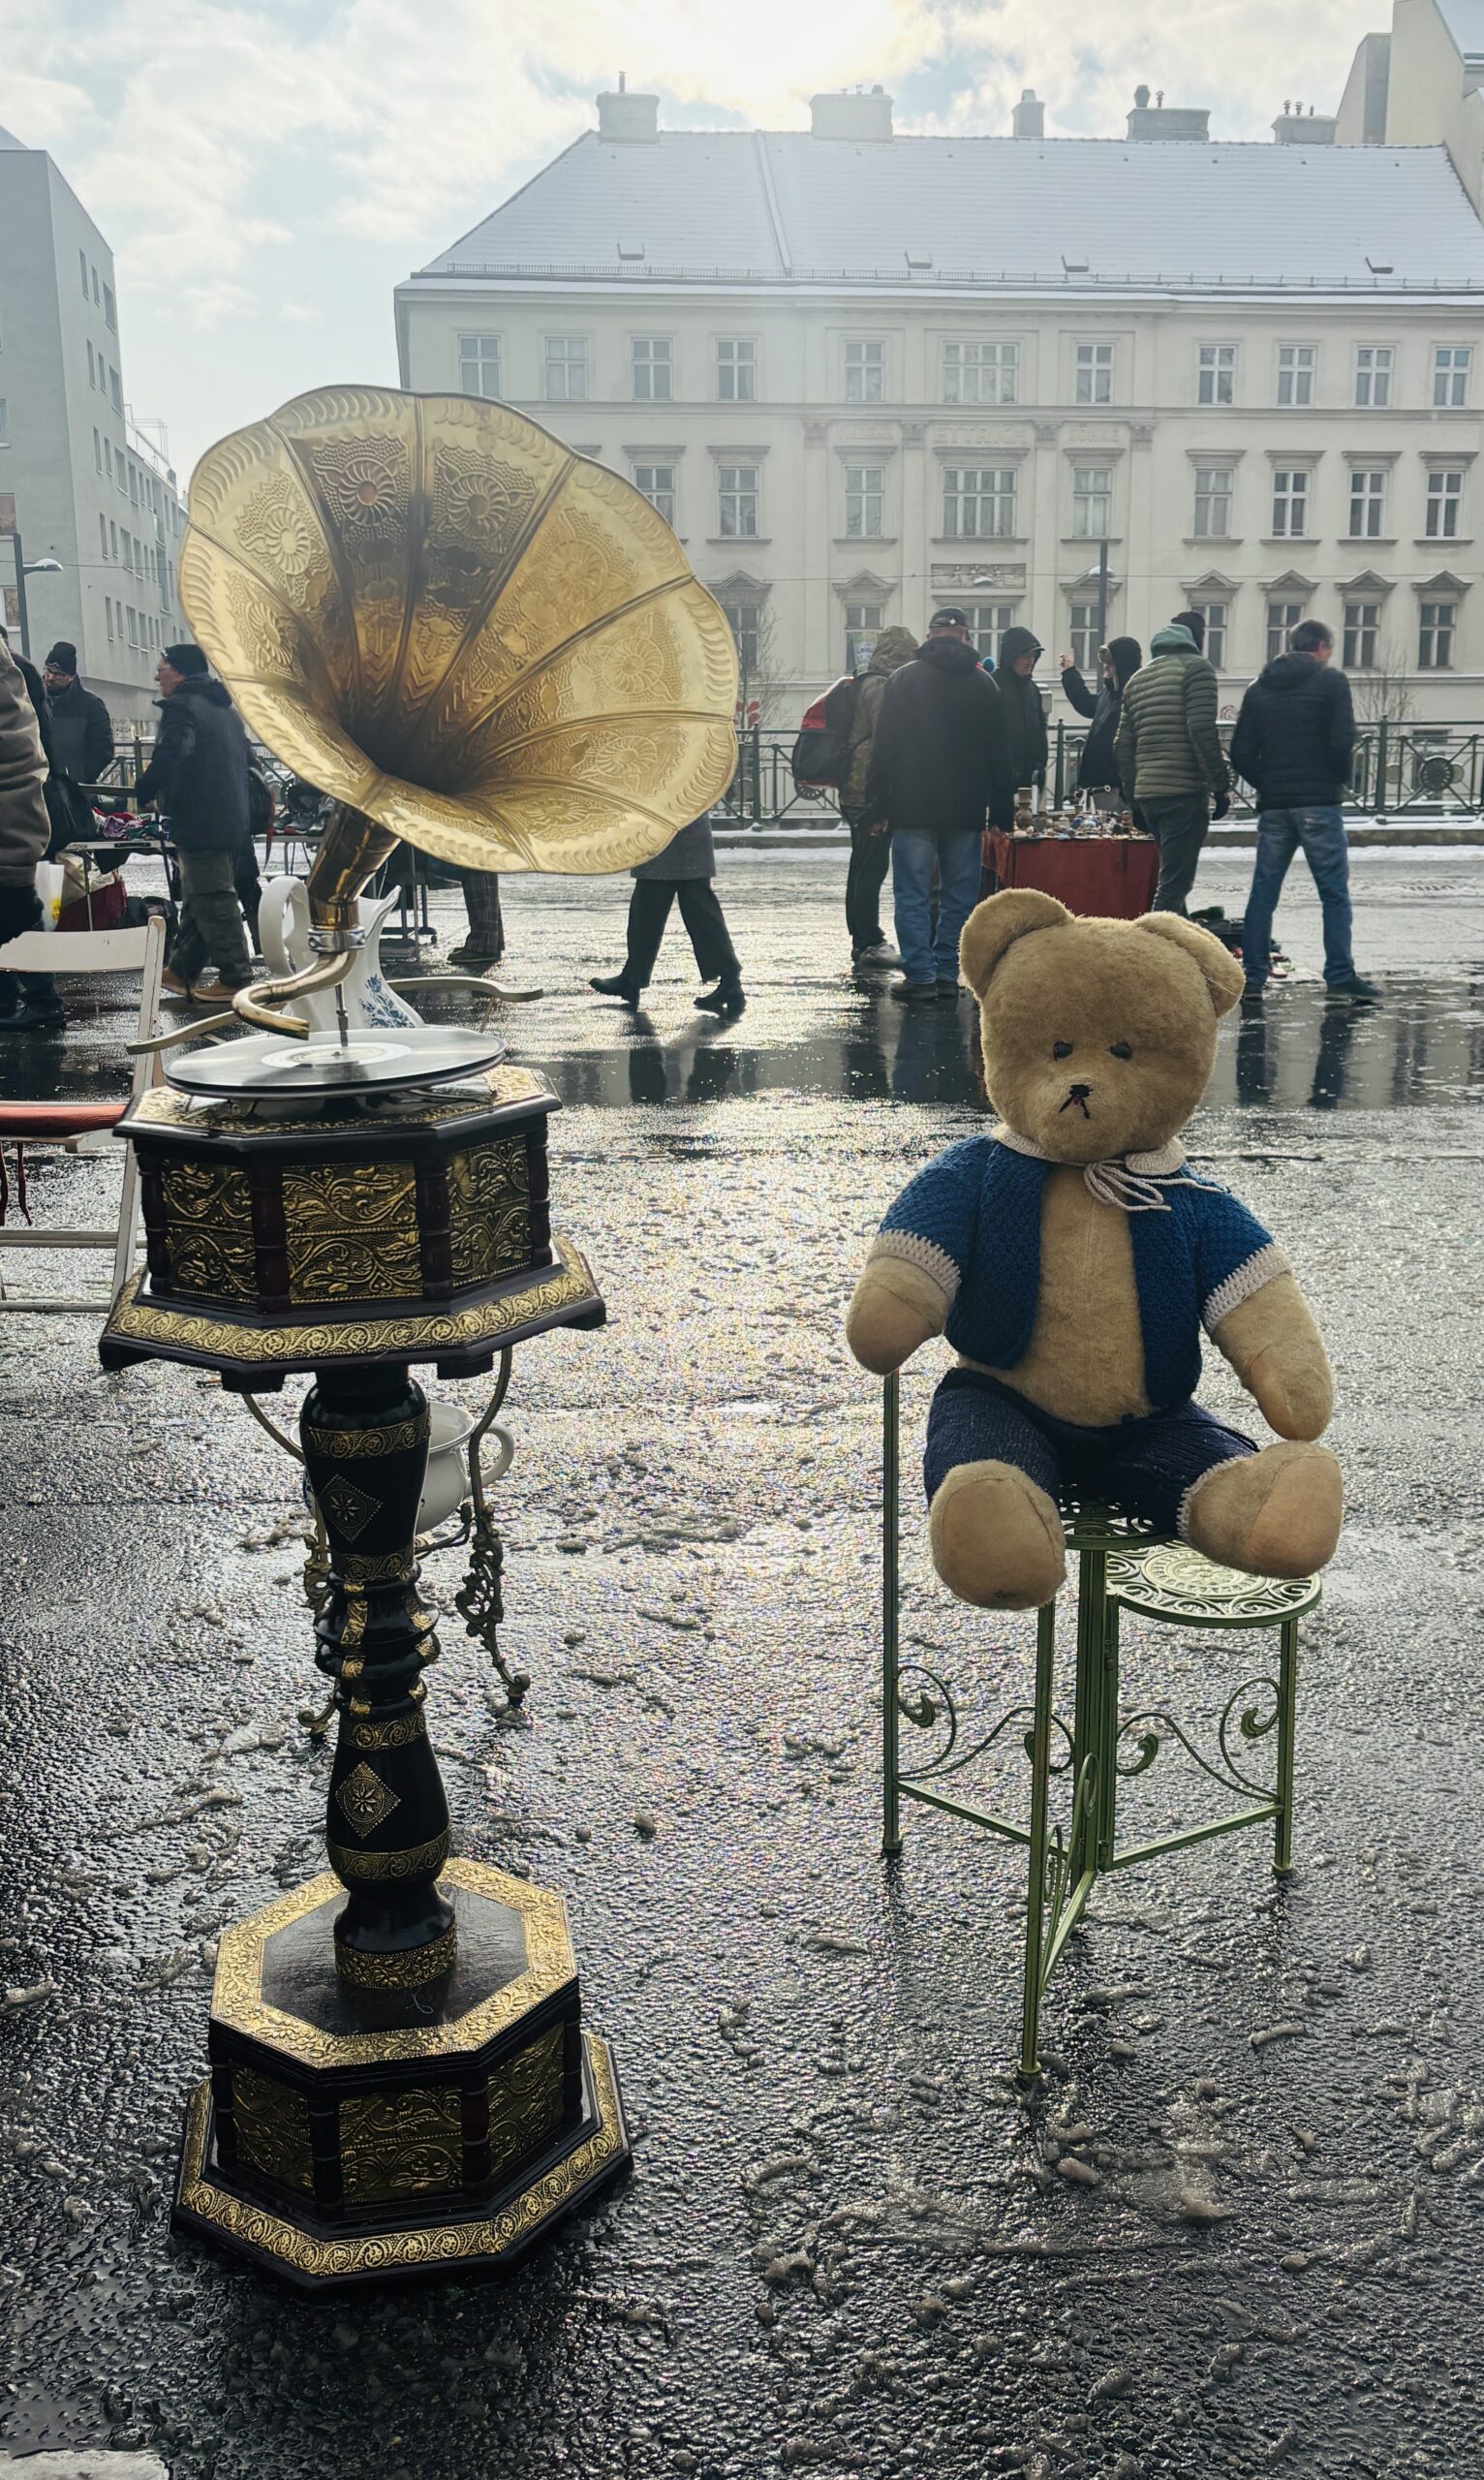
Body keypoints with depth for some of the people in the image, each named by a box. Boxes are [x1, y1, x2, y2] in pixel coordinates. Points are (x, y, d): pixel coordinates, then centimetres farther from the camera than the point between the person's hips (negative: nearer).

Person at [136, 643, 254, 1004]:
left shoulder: (180, 706, -10)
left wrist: (142, 790, -12)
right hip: (233, 820, 9)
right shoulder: (227, 709, 19)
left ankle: (235, 978, -5)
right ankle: (182, 969, 20)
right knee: (197, 898, 14)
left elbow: (169, 757, -24)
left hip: (200, 822, -9)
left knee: (213, 901, -6)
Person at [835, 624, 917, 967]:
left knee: (862, 868, 13)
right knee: (873, 868, -8)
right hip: (872, 794, -10)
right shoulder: (881, 687, -13)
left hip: (855, 793, 10)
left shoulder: (864, 684, 18)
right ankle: (870, 943, -6)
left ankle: (860, 941, 19)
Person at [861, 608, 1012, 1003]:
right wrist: (1001, 814, 12)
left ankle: (920, 974, -5)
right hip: (967, 810, 3)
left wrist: (876, 803, 2)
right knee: (959, 895, 8)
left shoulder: (904, 679, 0)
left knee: (912, 894, 0)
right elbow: (1000, 757, 9)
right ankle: (947, 974, 8)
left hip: (913, 807, -2)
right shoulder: (985, 685, 8)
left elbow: (884, 746, -2)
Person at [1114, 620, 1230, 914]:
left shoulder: (1137, 679, 20)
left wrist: (1132, 792, 23)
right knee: (1174, 882, -10)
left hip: (1147, 793, 7)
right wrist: (1221, 785, -11)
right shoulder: (1195, 667, -1)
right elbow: (1202, 729, -13)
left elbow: (1123, 744, 18)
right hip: (1185, 790, -7)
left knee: (1173, 876, 17)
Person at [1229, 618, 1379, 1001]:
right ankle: (1340, 974, -3)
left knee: (1263, 891, 7)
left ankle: (1252, 976, 5)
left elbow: (1241, 753, 7)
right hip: (1318, 804, -4)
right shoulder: (1331, 682, -1)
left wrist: (1266, 785, 15)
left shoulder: (1259, 688, 12)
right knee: (1334, 893, 1)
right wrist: (1341, 778, 6)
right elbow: (1343, 742, -11)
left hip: (1273, 807, 4)